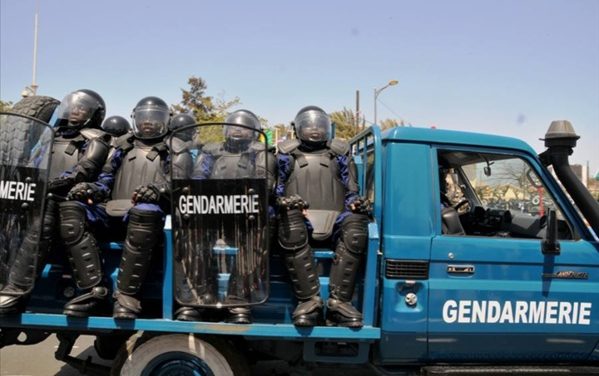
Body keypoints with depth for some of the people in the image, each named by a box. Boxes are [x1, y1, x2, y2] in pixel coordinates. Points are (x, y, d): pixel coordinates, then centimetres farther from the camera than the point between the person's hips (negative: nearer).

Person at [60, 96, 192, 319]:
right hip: (113, 211, 5)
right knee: (71, 210, -21)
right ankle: (93, 288, -24)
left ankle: (126, 294, -32)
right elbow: (107, 179, 22)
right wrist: (91, 189, -1)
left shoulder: (175, 151, 16)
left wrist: (159, 191, -21)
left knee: (145, 211, -40)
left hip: (147, 213, -4)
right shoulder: (123, 146, 28)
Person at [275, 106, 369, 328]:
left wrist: (356, 203, -5)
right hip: (300, 221, -1)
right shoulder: (288, 155, 23)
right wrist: (283, 202, -7)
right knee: (289, 221, -37)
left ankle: (339, 301, -32)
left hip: (334, 221, 1)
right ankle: (309, 300, -35)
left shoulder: (340, 154, 25)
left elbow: (351, 191, 20)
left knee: (356, 224, -33)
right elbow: (275, 191, 16)